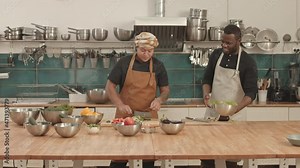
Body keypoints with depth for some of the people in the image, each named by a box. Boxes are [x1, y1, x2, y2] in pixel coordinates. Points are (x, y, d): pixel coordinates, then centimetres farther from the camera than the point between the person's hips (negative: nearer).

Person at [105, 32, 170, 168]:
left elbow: (166, 90, 9)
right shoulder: (124, 62, -2)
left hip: (149, 116, 2)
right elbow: (109, 87, 0)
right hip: (125, 115, -1)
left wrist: (159, 99, -13)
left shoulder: (158, 66, 3)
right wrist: (120, 105, -14)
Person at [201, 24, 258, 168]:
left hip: (233, 116, -3)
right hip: (211, 113, 3)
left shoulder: (248, 62, -8)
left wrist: (234, 109, -27)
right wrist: (206, 94, -12)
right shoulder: (216, 55, 4)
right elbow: (207, 79, 10)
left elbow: (251, 92, -12)